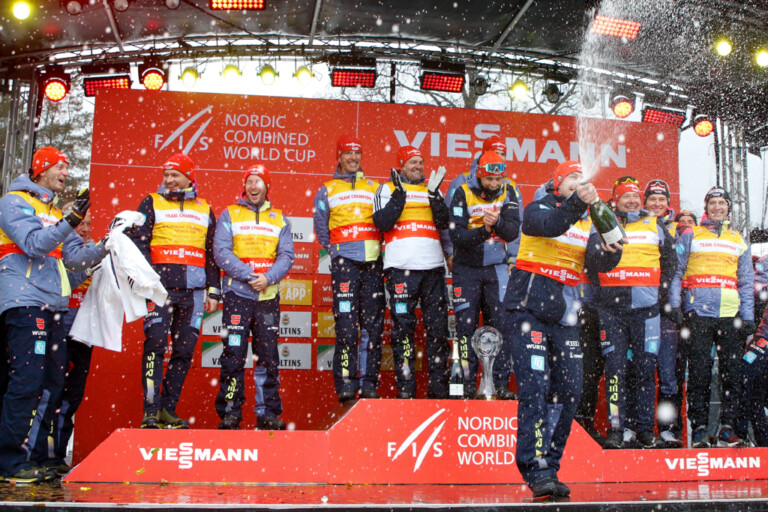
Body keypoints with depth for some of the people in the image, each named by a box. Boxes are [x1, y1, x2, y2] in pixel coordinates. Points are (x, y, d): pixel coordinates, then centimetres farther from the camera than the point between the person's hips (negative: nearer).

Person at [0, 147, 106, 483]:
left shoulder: (55, 212, 23)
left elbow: (74, 257, 16)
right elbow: (34, 245, -14)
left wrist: (105, 247, 2)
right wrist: (70, 222, -21)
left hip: (53, 304, 8)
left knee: (52, 381, 6)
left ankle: (34, 457, 14)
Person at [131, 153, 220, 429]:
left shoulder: (205, 210, 18)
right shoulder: (151, 203, 11)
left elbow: (212, 252, 18)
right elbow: (139, 242, 2)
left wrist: (213, 291, 11)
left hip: (194, 289, 3)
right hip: (161, 285, -3)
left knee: (184, 349, 2)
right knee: (155, 342, -12)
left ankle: (168, 409, 11)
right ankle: (151, 410, -8)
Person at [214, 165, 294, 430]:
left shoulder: (279, 219, 14)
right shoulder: (229, 215, 8)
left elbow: (287, 255, 5)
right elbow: (221, 251, -3)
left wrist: (268, 278, -13)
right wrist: (247, 275, -15)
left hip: (269, 295, 2)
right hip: (237, 292, -2)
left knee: (268, 356, 4)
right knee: (233, 354, -4)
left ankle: (268, 412, 13)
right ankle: (230, 413, 5)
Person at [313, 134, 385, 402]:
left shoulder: (374, 187, 18)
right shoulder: (327, 189, 14)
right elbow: (320, 225, 14)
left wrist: (377, 248, 4)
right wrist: (333, 250, 6)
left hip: (372, 262, 2)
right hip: (344, 262, -2)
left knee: (373, 324, 0)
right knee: (346, 325, -9)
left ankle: (369, 383, 6)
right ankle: (346, 384, -5)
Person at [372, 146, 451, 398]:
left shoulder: (432, 189, 19)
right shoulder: (388, 189, 10)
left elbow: (444, 223, 5)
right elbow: (382, 222, -6)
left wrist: (434, 195, -5)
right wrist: (399, 194, -10)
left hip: (433, 266, 4)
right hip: (401, 267, -3)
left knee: (438, 326, 3)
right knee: (403, 327, -3)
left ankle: (438, 385, 11)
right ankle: (405, 387, 3)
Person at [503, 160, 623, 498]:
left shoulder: (589, 223, 15)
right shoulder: (538, 209, 1)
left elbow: (599, 263, 2)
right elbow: (549, 227, -22)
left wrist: (611, 251, -19)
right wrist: (576, 203, -36)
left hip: (565, 316, 6)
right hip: (529, 307, -6)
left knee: (569, 391, 4)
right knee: (535, 387, -14)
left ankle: (549, 466, 16)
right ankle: (537, 471, -12)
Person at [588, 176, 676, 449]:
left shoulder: (655, 225, 15)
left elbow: (670, 260, 19)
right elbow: (591, 259, 4)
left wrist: (660, 289, 9)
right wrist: (603, 286, -8)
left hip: (646, 307, 1)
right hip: (612, 307, -1)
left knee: (645, 367, 1)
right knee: (615, 366, -4)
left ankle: (645, 427, 8)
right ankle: (618, 427, 0)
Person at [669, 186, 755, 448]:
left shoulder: (738, 241, 19)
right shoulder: (690, 236, 11)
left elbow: (746, 282, 17)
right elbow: (676, 271, 6)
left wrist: (748, 316, 8)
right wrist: (674, 304, -6)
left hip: (731, 315, 3)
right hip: (698, 312, -3)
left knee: (732, 372, 1)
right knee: (699, 373, -5)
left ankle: (727, 429, 9)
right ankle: (699, 429, 0)